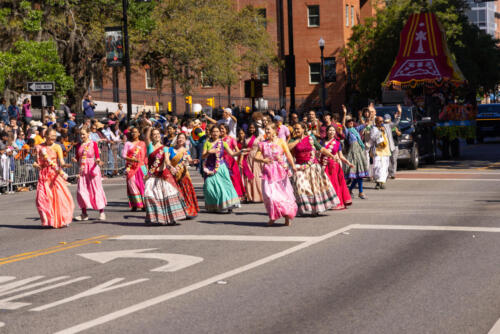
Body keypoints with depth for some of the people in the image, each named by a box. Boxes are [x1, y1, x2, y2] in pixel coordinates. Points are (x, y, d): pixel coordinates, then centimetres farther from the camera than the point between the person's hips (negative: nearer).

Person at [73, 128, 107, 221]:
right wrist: (75, 160, -9)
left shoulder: (93, 144, -2)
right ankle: (84, 214, 7)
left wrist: (98, 160, -26)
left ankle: (101, 212, 6)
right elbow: (78, 158, 13)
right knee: (81, 191, -1)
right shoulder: (79, 145, 9)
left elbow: (97, 156, -5)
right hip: (82, 169, 4)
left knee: (96, 189, -2)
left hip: (92, 168, -4)